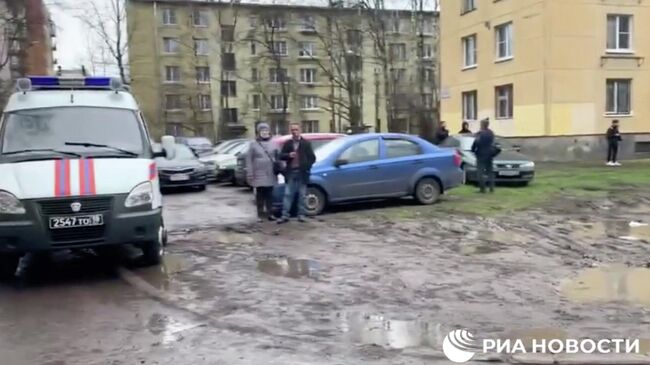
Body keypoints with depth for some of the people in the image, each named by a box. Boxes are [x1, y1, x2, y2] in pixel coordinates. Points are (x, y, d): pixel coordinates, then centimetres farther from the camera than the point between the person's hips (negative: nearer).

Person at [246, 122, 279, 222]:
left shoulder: (272, 144, 9)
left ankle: (270, 213, 12)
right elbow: (249, 159, -3)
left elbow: (277, 158, 9)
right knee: (260, 195, 1)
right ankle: (260, 215, 7)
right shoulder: (253, 144, 0)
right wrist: (250, 173, -9)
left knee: (269, 194, 6)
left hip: (270, 174, 2)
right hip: (259, 174, -2)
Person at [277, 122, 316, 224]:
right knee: (288, 194, 0)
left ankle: (301, 215, 11)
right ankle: (285, 215, 1)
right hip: (291, 172, 2)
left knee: (302, 195, 4)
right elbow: (281, 156, 7)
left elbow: (312, 157, 3)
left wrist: (307, 167, -7)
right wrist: (288, 155, -13)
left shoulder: (306, 143, 3)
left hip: (302, 173, -2)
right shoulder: (287, 143, 9)